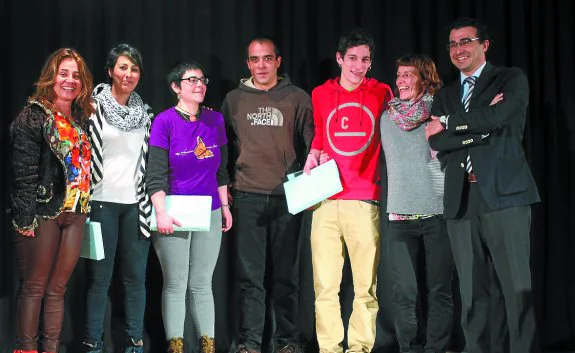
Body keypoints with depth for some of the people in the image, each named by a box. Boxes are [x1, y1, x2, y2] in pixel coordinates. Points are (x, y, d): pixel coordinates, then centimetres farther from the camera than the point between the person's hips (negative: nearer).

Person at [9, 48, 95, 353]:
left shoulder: (81, 119, 13)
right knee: (34, 287, -1)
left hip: (74, 214, 6)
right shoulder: (34, 116, -7)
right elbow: (23, 173, -12)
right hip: (43, 213, -6)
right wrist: (26, 218, -17)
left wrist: (84, 208, 11)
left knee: (57, 288, 9)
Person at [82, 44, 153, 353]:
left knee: (136, 275, 6)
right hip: (103, 201, -3)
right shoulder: (94, 107, -2)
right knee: (99, 276, 0)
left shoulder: (144, 112, 11)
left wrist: (152, 201, 12)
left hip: (136, 203, 3)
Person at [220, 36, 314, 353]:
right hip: (247, 196, 1)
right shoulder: (234, 99, 10)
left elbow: (311, 144, 7)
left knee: (285, 274, 5)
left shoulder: (297, 98, 6)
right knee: (250, 275, 0)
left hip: (286, 196, -1)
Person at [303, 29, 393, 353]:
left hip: (364, 200, -1)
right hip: (326, 200, 1)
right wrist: (313, 157, 6)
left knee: (365, 284, -2)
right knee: (325, 283, -2)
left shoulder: (381, 93, 7)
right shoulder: (320, 95, 10)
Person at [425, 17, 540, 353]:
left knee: (518, 288, -7)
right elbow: (436, 142, 4)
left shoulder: (512, 80, 7)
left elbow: (497, 118, -12)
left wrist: (448, 124, 0)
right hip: (461, 200, 4)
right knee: (471, 291, 4)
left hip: (504, 194, -4)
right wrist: (481, 128, -7)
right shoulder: (446, 95, 20)